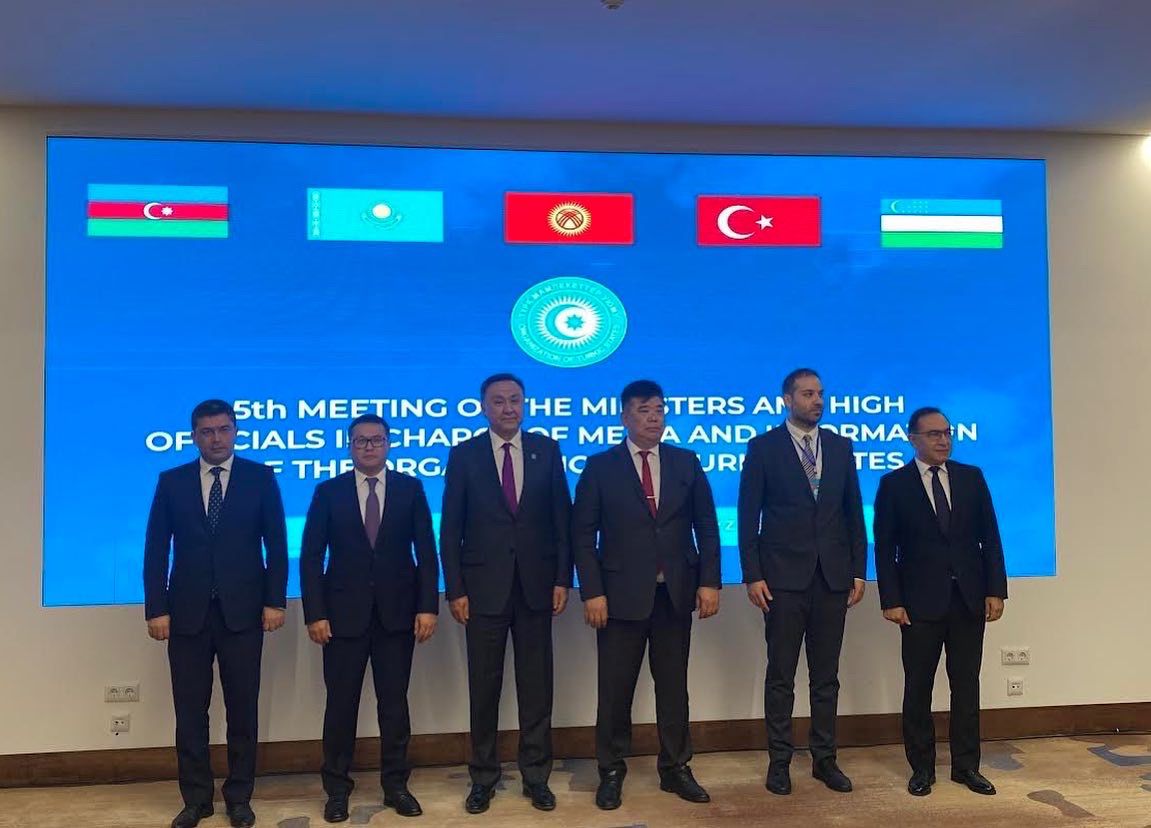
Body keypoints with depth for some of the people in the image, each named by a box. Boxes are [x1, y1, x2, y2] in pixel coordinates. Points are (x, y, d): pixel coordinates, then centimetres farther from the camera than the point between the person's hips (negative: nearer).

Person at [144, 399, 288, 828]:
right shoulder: (171, 481, 6)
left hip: (242, 610, -1)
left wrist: (275, 601, -6)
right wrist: (156, 608, -3)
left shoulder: (260, 477, 2)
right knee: (190, 709, 8)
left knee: (243, 707, 6)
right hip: (187, 611, 1)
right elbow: (156, 549, 4)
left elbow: (276, 544, 0)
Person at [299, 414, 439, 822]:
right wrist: (314, 613, -8)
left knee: (394, 701, 9)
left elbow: (426, 552, 0)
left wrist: (428, 606, -7)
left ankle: (396, 785, 22)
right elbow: (311, 556, -1)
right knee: (341, 703, 8)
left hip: (398, 611, 0)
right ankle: (337, 788, 23)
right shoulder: (328, 491, 2)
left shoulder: (410, 488, 3)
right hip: (344, 612, 0)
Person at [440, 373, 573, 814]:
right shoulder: (464, 455, 0)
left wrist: (562, 578, -1)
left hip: (536, 585, 1)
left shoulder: (546, 449, 4)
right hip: (484, 587, -1)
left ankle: (536, 775, 23)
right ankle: (483, 776, 25)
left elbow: (562, 518, 4)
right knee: (484, 685, 9)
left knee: (536, 684, 9)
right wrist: (455, 589, -5)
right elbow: (450, 528, -1)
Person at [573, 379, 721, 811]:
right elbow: (583, 534, -3)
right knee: (615, 688, 6)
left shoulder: (686, 462, 6)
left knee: (673, 685, 12)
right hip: (621, 593, -2)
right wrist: (592, 592, -11)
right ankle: (611, 772, 22)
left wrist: (709, 581, -3)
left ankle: (675, 768, 27)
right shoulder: (600, 466, -1)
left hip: (676, 592, 2)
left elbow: (707, 527, 6)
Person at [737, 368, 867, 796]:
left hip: (832, 577, 3)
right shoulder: (764, 447, -1)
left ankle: (824, 758, 22)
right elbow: (748, 516, -3)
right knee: (781, 675, 5)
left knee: (826, 675, 10)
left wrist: (859, 570, 5)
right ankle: (779, 760, 17)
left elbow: (854, 512, 11)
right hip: (784, 576, -3)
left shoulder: (840, 446, 9)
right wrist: (753, 575, -9)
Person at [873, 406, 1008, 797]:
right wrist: (891, 601, -9)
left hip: (969, 599, 3)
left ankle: (966, 765, 22)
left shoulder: (972, 477, 7)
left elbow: (989, 537, 6)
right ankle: (922, 767, 18)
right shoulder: (894, 484, -2)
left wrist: (995, 589, -1)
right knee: (918, 687, 5)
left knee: (966, 683, 10)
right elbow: (885, 548, -3)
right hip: (920, 602, -2)